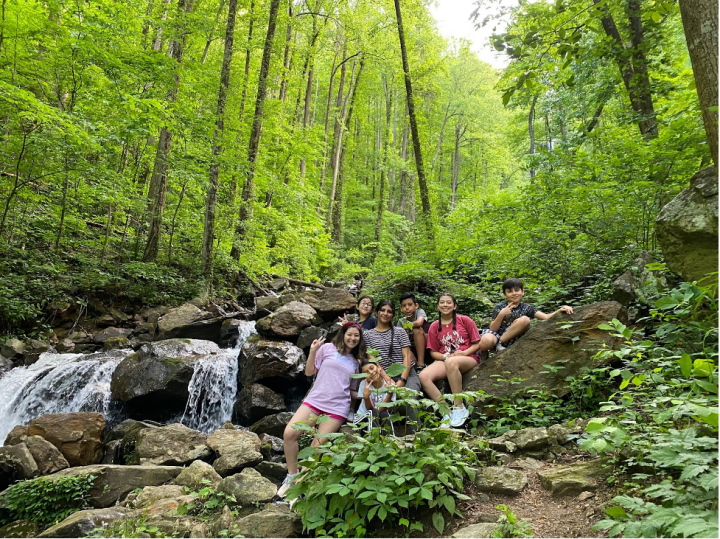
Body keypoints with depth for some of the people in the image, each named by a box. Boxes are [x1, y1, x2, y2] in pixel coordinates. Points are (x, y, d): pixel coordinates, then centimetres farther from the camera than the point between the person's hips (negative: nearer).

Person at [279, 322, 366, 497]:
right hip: (314, 400, -1)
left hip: (337, 408, 1)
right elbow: (309, 372, 6)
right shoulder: (328, 348, 6)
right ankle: (292, 476, 3)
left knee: (317, 447, -12)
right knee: (289, 433, -17)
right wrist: (313, 352, -7)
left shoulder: (356, 362, 15)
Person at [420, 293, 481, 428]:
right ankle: (447, 412, -20)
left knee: (451, 363, -41)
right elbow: (433, 352, 11)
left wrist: (464, 353, -15)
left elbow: (477, 344, 3)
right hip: (445, 360, 4)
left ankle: (459, 407, -27)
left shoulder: (465, 320, 2)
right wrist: (445, 356, -9)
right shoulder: (434, 326, 10)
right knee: (424, 376, -27)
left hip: (468, 359, -3)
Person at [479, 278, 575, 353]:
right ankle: (483, 352, -4)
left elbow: (546, 317, -9)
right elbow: (493, 329, -8)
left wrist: (560, 310, -27)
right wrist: (501, 314, -23)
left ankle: (500, 343, -16)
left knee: (525, 319, -23)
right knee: (486, 341, -41)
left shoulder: (526, 308, 4)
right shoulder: (500, 307, -2)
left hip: (511, 340, 3)